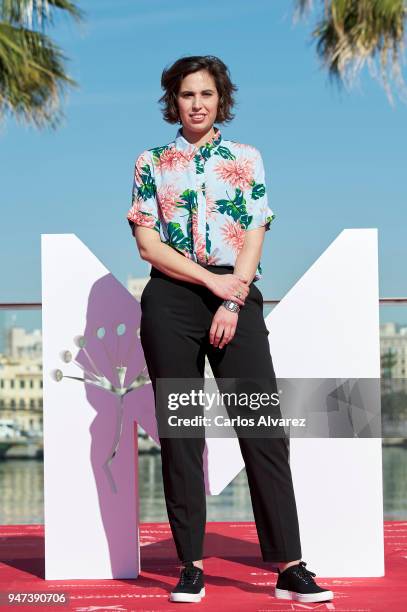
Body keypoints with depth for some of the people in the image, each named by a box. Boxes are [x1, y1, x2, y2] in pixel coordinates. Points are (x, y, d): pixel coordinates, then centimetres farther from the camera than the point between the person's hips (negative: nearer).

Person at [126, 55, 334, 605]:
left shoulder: (247, 159, 11)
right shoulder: (151, 163, 10)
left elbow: (254, 238, 3)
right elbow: (148, 243, 1)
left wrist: (233, 302, -10)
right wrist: (211, 279, -10)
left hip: (237, 298, 0)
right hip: (171, 301, 0)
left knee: (263, 428, -6)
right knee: (180, 432, 0)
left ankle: (290, 567, -6)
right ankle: (191, 564, 6)